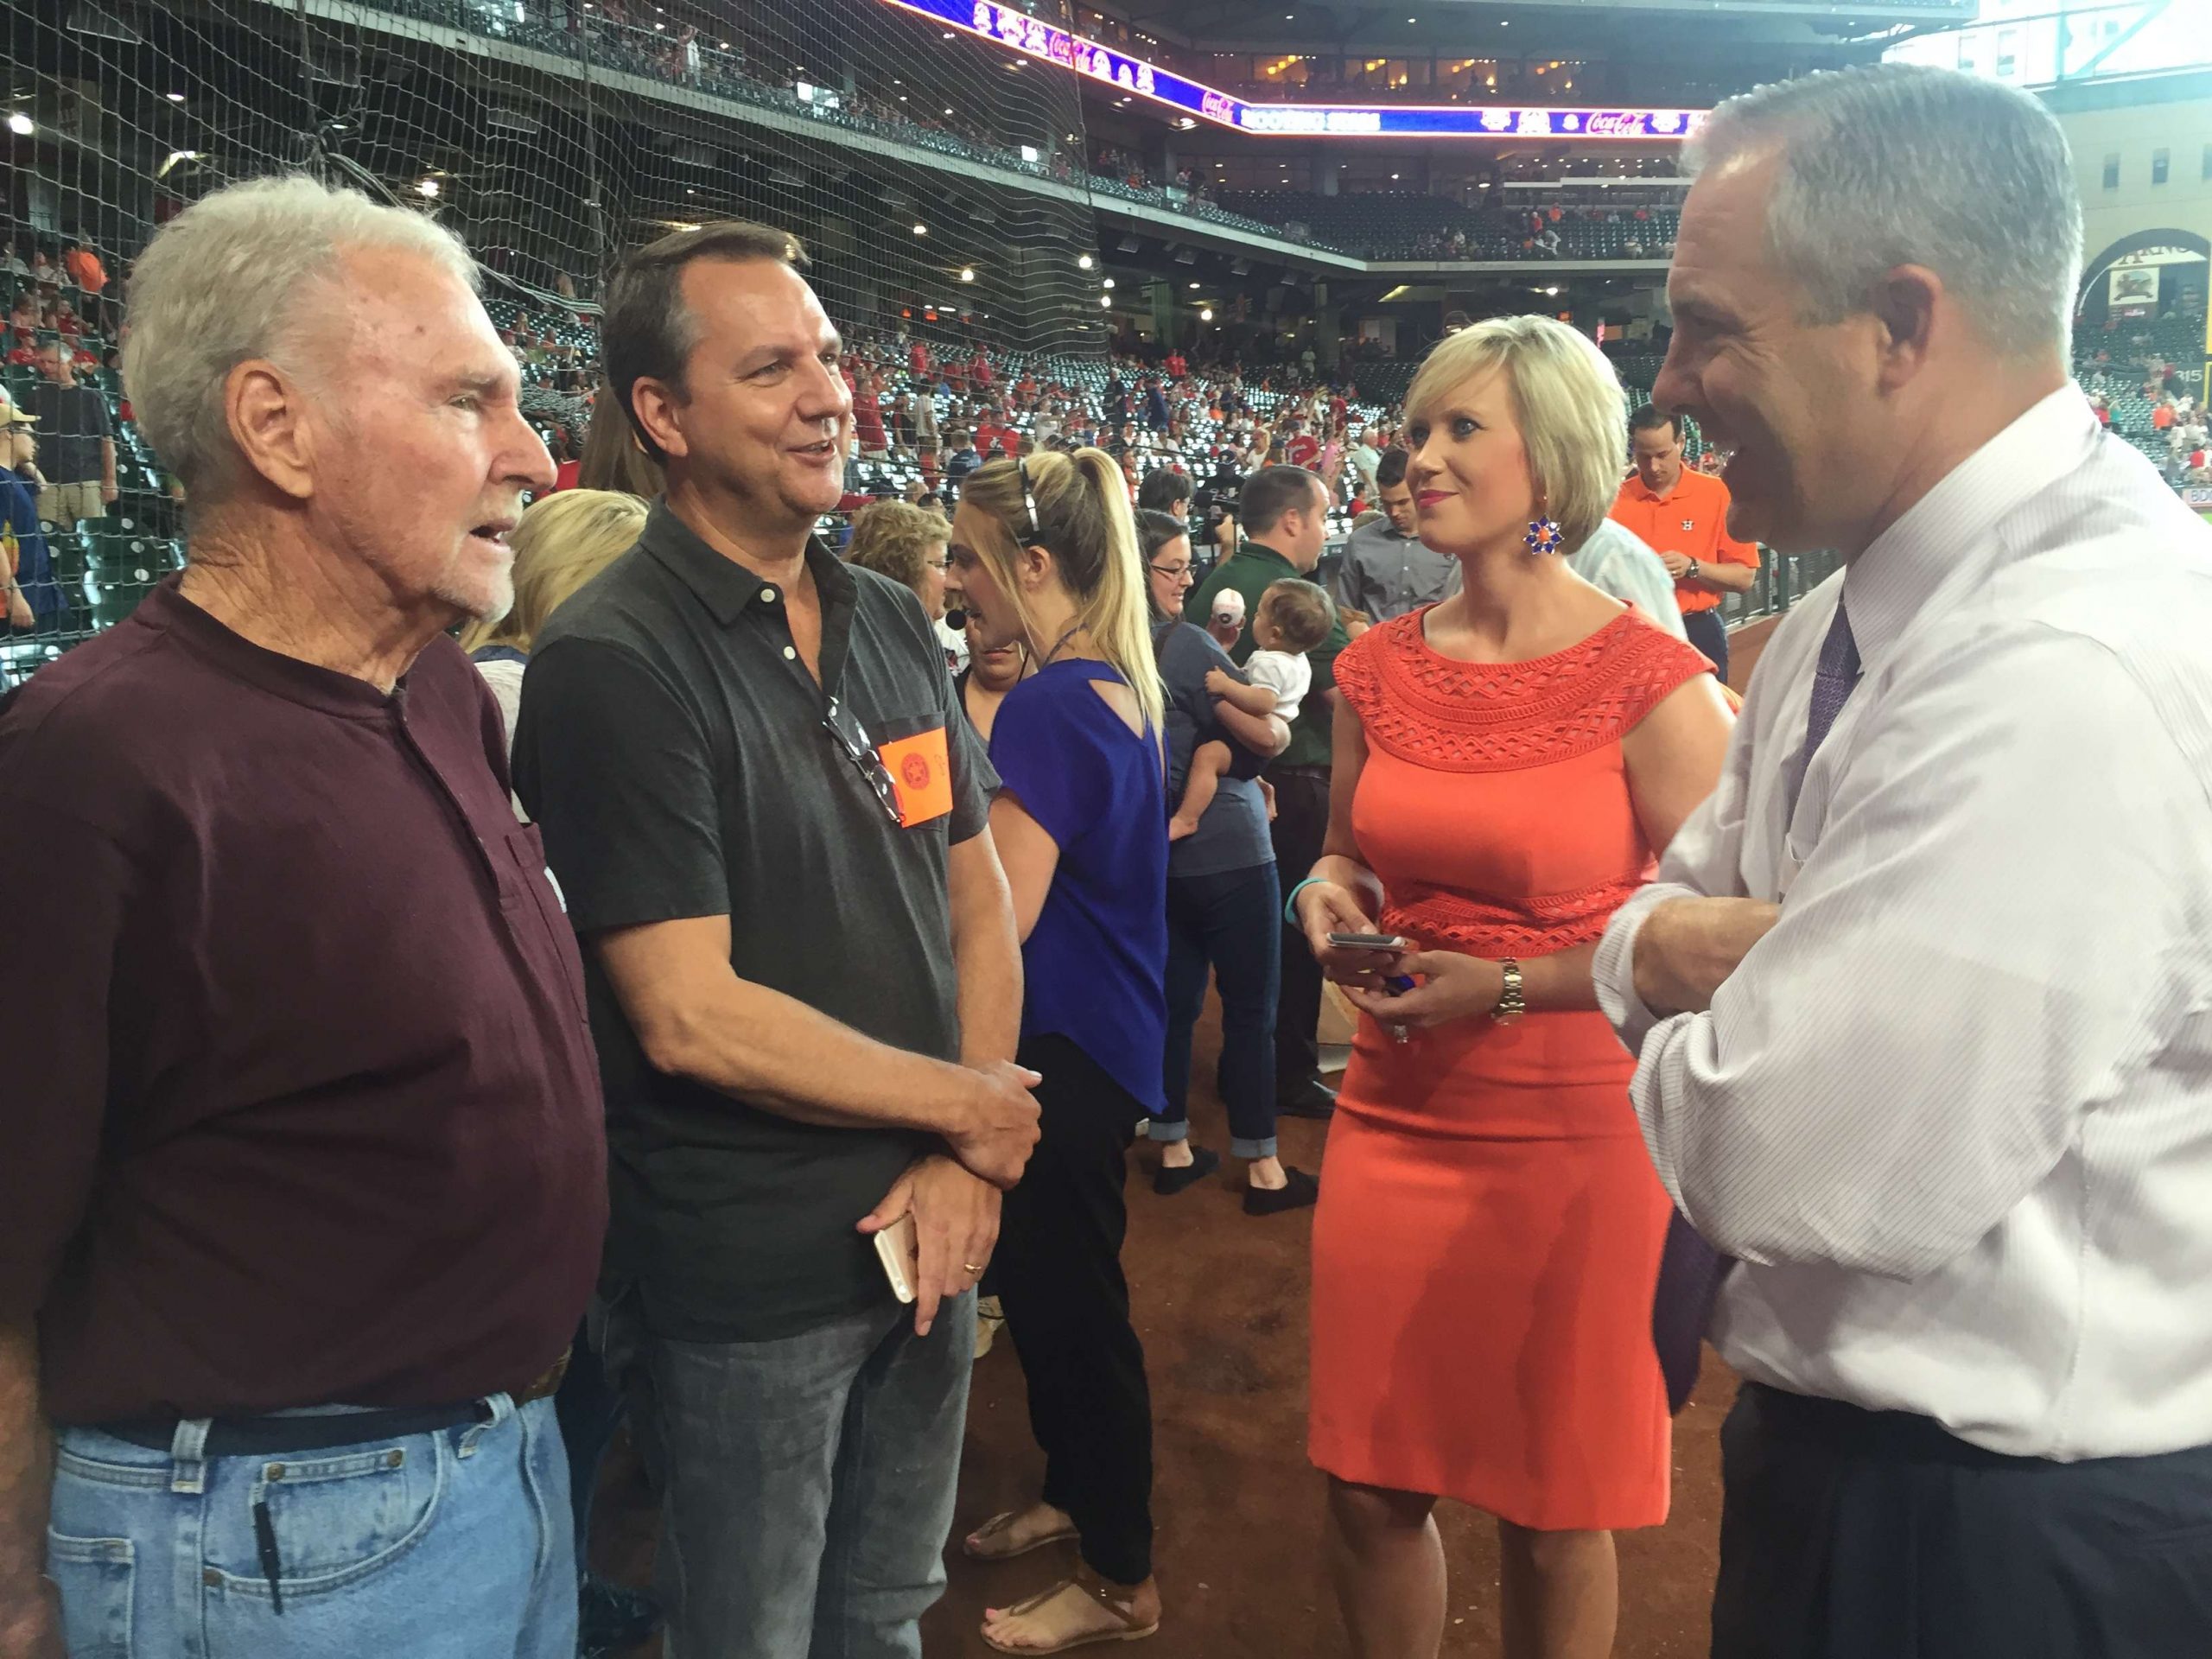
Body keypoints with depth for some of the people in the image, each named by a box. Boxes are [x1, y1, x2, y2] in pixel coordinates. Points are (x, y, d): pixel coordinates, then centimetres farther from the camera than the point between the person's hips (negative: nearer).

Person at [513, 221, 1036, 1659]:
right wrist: (972, 1109, -12)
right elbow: (689, 1017, -21)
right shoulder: (613, 662, -17)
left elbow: (978, 902, 8)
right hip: (748, 1274, -6)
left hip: (930, 1228, 6)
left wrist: (966, 1165, -5)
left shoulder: (894, 626, 5)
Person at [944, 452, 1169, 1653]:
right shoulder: (1109, 689, 8)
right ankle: (1073, 1493, 42)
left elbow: (1000, 917, -24)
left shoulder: (1047, 710, -21)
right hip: (1089, 1030, 10)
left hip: (1065, 1052, -10)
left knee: (1069, 1297, 4)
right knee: (1043, 1280, 22)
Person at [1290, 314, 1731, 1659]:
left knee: (1556, 1510, 13)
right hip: (1393, 1117, 5)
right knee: (1369, 1483, 14)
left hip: (1576, 1132, -4)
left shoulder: (1654, 685, -10)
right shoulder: (1379, 671, 5)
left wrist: (1509, 987, -16)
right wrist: (1330, 891, -4)